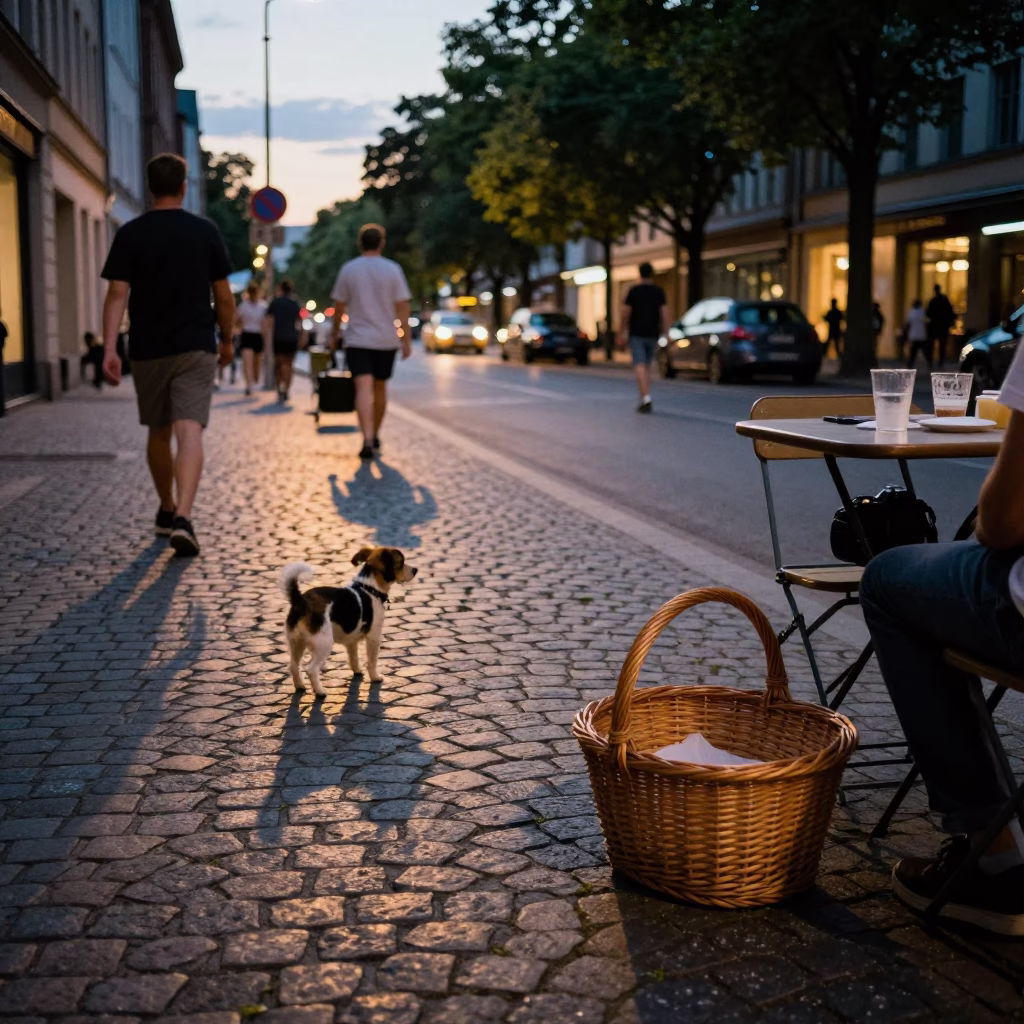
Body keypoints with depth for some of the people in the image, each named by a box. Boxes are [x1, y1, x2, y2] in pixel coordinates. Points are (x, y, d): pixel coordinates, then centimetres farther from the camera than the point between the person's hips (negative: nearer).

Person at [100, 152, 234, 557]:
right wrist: (226, 340, 16)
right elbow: (223, 296, 4)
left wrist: (109, 348, -10)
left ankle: (167, 511, 31)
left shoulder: (130, 234, 0)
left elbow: (117, 293, -8)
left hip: (147, 350, 1)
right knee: (189, 431, -9)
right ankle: (183, 517, -26)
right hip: (196, 348, -1)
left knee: (158, 433, 17)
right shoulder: (206, 231, 1)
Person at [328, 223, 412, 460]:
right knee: (380, 388, 15)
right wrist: (406, 340, 1)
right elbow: (402, 307, -4)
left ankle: (368, 439, -26)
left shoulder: (348, 269, 0)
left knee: (364, 388, -10)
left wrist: (334, 334, 15)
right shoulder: (392, 269, -1)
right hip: (386, 340, 1)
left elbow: (339, 307, 3)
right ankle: (375, 436, 27)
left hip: (357, 340, -1)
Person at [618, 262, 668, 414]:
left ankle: (646, 399, -23)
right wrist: (665, 334, 0)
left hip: (636, 334, -3)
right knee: (647, 367, 16)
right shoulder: (659, 291, 3)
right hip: (652, 334, 3)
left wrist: (621, 334, 4)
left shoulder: (633, 291, -3)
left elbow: (625, 314, -4)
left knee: (640, 367, -9)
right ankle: (646, 399, 17)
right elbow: (664, 314, -2)